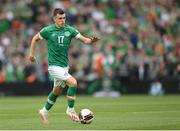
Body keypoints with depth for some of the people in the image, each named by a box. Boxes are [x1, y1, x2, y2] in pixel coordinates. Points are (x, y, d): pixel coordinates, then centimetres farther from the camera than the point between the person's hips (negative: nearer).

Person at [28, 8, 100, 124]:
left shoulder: (70, 30, -2)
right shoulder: (48, 30, -9)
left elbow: (84, 40, -8)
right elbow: (35, 39, 8)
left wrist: (92, 40, -29)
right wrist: (32, 54, 6)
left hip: (65, 65, 5)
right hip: (54, 66, -5)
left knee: (57, 91, 18)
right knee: (73, 82, -21)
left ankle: (45, 111, 38)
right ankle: (70, 110, -7)